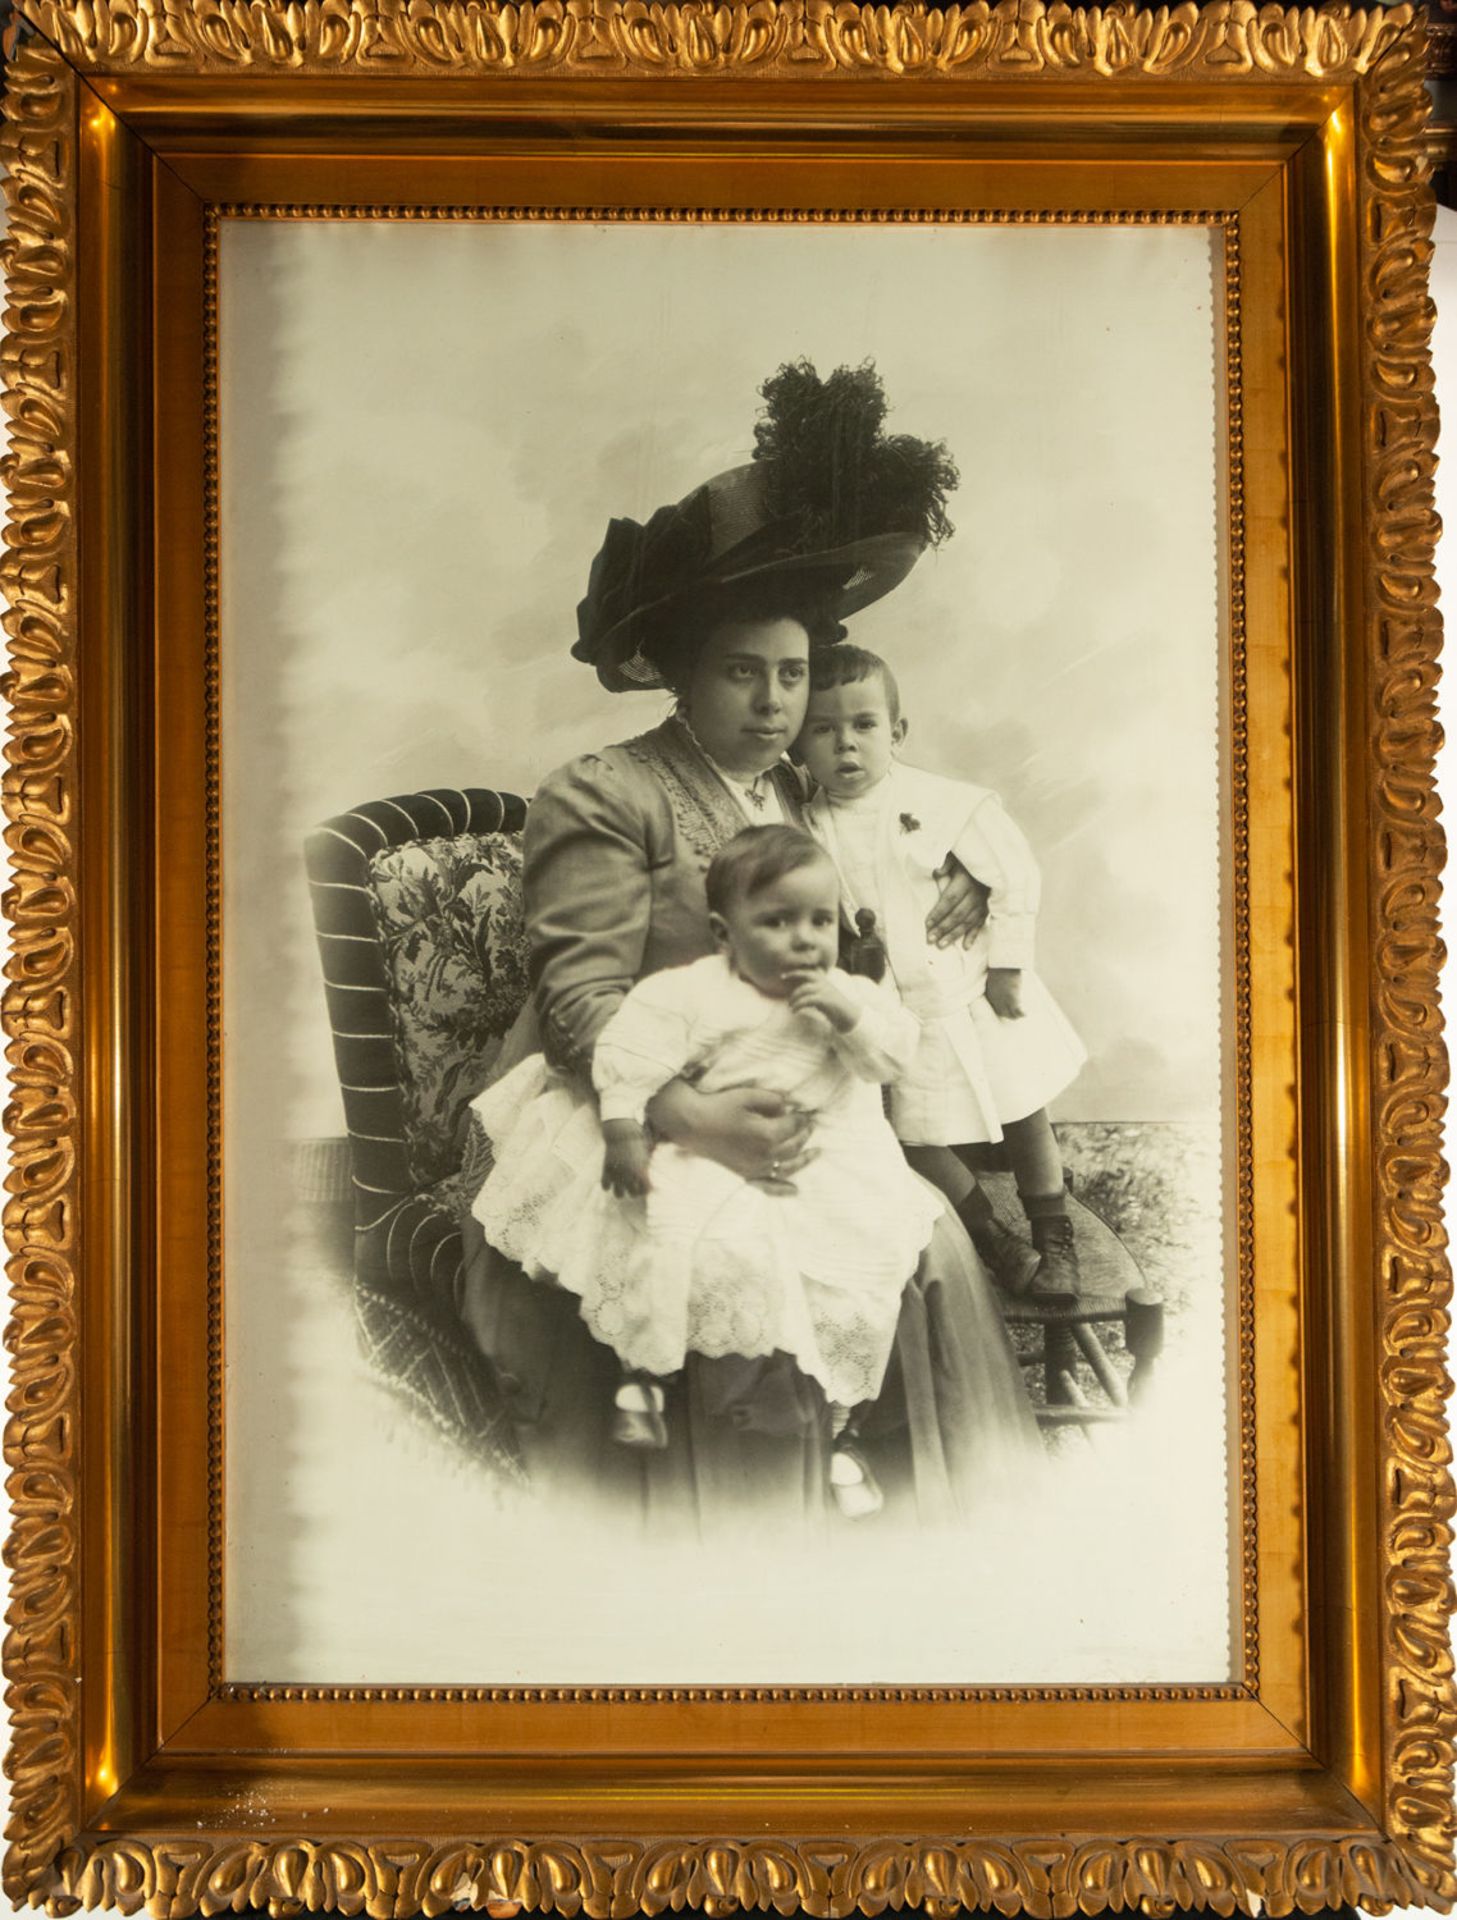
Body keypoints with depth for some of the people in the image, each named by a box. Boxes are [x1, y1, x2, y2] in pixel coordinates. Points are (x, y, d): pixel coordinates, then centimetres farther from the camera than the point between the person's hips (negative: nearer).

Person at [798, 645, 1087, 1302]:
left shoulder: (948, 804, -17)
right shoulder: (807, 832, -9)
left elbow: (1016, 875, -12)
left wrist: (1006, 965, -10)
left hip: (981, 999, -2)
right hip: (900, 1018, 2)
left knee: (1024, 1121, 12)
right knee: (917, 1138, 5)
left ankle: (1055, 1242, 35)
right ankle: (995, 1241, 30)